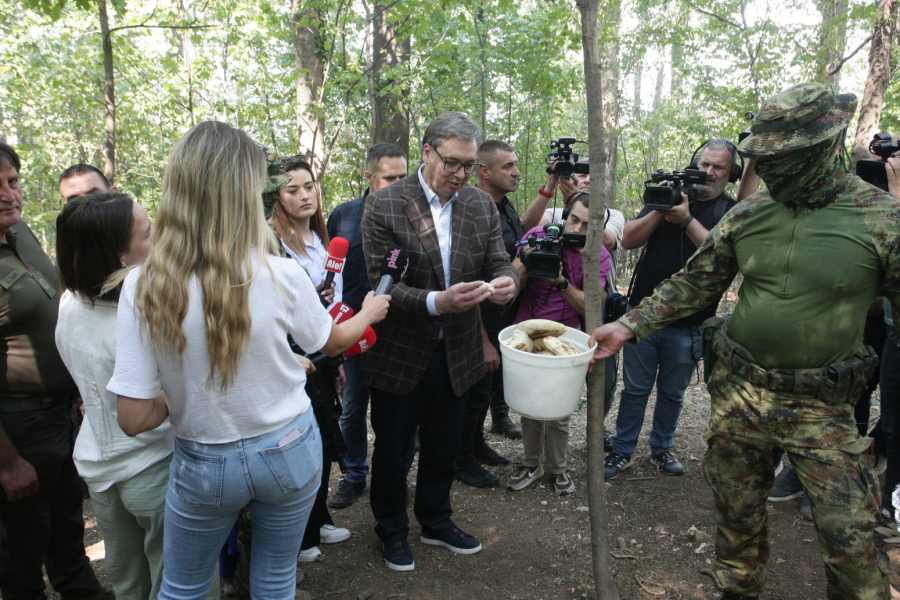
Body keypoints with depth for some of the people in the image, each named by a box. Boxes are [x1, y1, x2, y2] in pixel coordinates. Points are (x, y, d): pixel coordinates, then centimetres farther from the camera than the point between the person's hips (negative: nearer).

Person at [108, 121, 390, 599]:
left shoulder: (143, 287, -20)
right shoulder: (280, 275, -20)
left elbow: (134, 418, -17)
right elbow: (331, 342, 1)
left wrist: (179, 396, 5)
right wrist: (369, 312, 21)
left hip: (204, 465, 0)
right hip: (288, 450, 0)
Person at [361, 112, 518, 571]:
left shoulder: (482, 206, 0)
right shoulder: (385, 205, -15)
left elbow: (499, 263, 2)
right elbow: (379, 284, -20)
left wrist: (506, 282, -23)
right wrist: (436, 302, -35)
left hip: (456, 355, 4)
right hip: (399, 356, -4)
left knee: (443, 448, 22)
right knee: (392, 450, 16)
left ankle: (435, 522, 46)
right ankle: (392, 531, 40)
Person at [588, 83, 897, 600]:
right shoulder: (747, 214, 1)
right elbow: (695, 284, 6)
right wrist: (629, 326, -4)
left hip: (822, 406, -3)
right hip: (739, 392, 3)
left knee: (850, 537, 1)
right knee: (737, 510, 17)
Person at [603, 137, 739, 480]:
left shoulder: (731, 211, 2)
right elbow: (629, 240, -2)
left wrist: (686, 220, -22)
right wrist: (659, 211, -16)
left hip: (688, 326, -1)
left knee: (672, 393, 14)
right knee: (635, 389, 9)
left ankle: (661, 449, 33)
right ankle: (622, 451, 21)